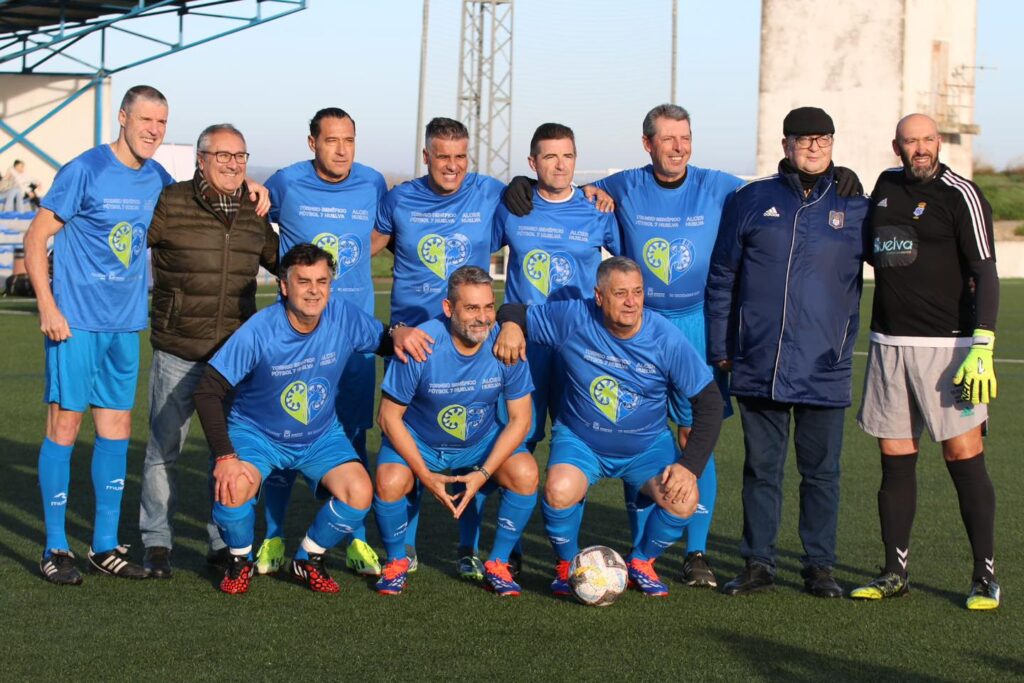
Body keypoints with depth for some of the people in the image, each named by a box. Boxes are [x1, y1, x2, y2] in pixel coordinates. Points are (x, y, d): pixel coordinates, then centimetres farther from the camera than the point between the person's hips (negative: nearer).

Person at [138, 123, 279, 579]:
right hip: (178, 354, -3)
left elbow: (279, 261, 21)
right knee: (164, 449, 3)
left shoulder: (255, 213, 7)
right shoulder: (170, 204, -7)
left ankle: (226, 542, 21)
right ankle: (156, 543, 15)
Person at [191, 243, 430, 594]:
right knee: (233, 489, -31)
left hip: (322, 435, 3)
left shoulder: (345, 318, -15)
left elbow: (384, 342, 4)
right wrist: (225, 457, -30)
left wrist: (398, 333, -23)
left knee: (360, 493, -21)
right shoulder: (257, 333, -25)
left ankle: (308, 561, 7)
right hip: (256, 432, -3)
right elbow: (207, 391, -23)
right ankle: (240, 561, 2)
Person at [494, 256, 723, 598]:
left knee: (683, 502, -25)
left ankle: (642, 561, 9)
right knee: (559, 491, -32)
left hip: (648, 445, 1)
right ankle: (567, 564, 2)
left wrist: (690, 465, -19)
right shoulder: (573, 318, -16)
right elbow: (515, 312, -1)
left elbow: (709, 401, -10)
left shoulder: (667, 338, -16)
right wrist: (511, 325, -28)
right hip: (580, 441, -1)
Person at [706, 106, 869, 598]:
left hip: (824, 368, 0)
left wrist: (847, 345, 5)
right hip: (758, 366, 0)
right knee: (761, 468, 7)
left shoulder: (854, 207, 6)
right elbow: (721, 277, 9)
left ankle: (820, 567, 15)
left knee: (821, 470, 6)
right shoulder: (751, 201, 6)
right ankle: (757, 564, 15)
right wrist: (719, 347, 5)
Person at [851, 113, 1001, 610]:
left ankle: (985, 576, 1)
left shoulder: (960, 195, -6)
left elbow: (985, 272, -11)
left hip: (947, 344, -5)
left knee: (964, 457, -6)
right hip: (888, 343, 6)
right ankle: (895, 573, 14)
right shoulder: (886, 184, 13)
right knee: (895, 459, 7)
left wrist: (982, 345, -20)